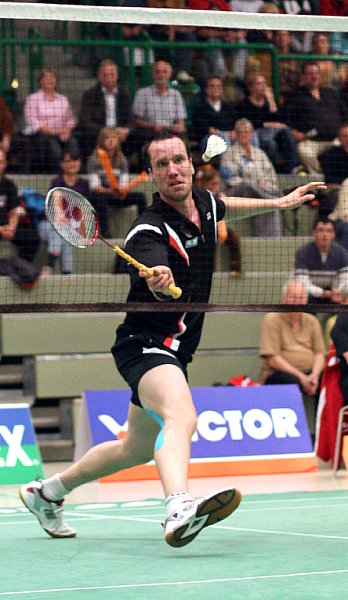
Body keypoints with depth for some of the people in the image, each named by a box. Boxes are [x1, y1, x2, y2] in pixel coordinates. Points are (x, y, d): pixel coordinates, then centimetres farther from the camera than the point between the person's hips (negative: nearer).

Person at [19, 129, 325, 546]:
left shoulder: (204, 202, 4)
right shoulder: (149, 230, -21)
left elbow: (224, 206, 31)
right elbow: (164, 289, -41)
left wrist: (281, 202, 36)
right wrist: (158, 280, -63)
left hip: (173, 350, 9)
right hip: (145, 343, -9)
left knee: (136, 450, 23)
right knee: (181, 416, -38)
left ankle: (48, 492, 41)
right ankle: (180, 511, -63)